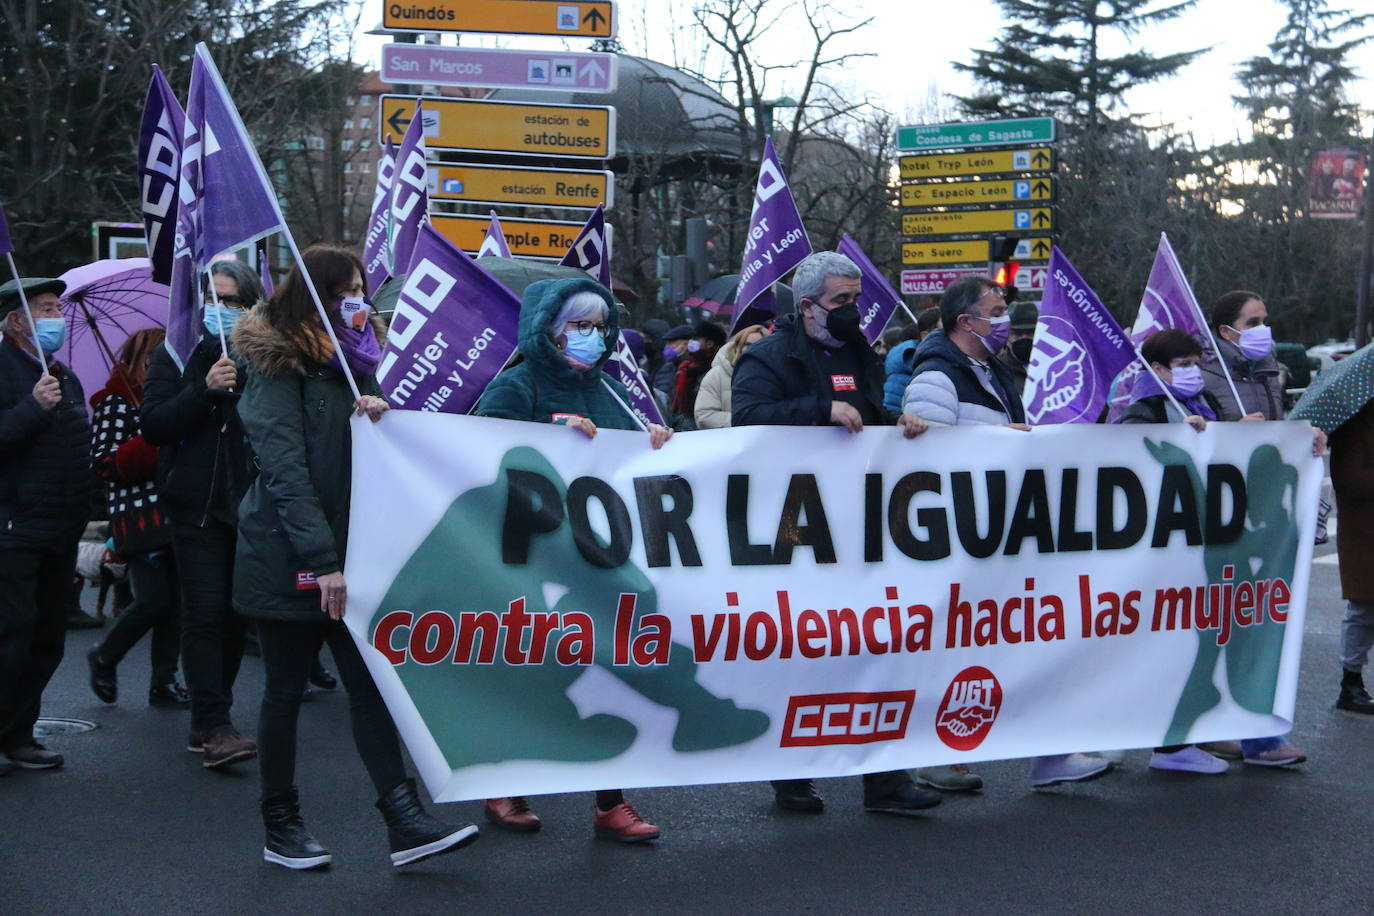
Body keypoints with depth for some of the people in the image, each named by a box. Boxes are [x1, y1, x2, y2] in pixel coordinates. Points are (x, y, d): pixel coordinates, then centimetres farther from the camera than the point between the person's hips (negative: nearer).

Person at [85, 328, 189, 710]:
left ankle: (164, 681, 11)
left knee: (175, 601, 3)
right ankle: (104, 657, 14)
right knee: (153, 600, -12)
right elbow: (104, 464, -13)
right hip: (140, 517, -7)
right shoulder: (115, 404, -4)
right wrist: (155, 442, -20)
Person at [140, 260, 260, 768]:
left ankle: (208, 724, 16)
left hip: (249, 504, 3)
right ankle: (214, 726, -9)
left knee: (236, 613, 5)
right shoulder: (178, 354, 4)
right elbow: (152, 425, -7)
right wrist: (204, 389, -18)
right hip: (198, 505, -3)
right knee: (206, 612, -9)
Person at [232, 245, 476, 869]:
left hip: (348, 551, 6)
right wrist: (321, 561, -22)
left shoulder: (354, 359, 13)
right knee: (286, 690, 5)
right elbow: (285, 467, -17)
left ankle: (404, 822, -2)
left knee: (369, 682, 0)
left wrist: (379, 418, -8)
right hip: (288, 558, -6)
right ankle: (280, 828, 17)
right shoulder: (278, 364, -9)